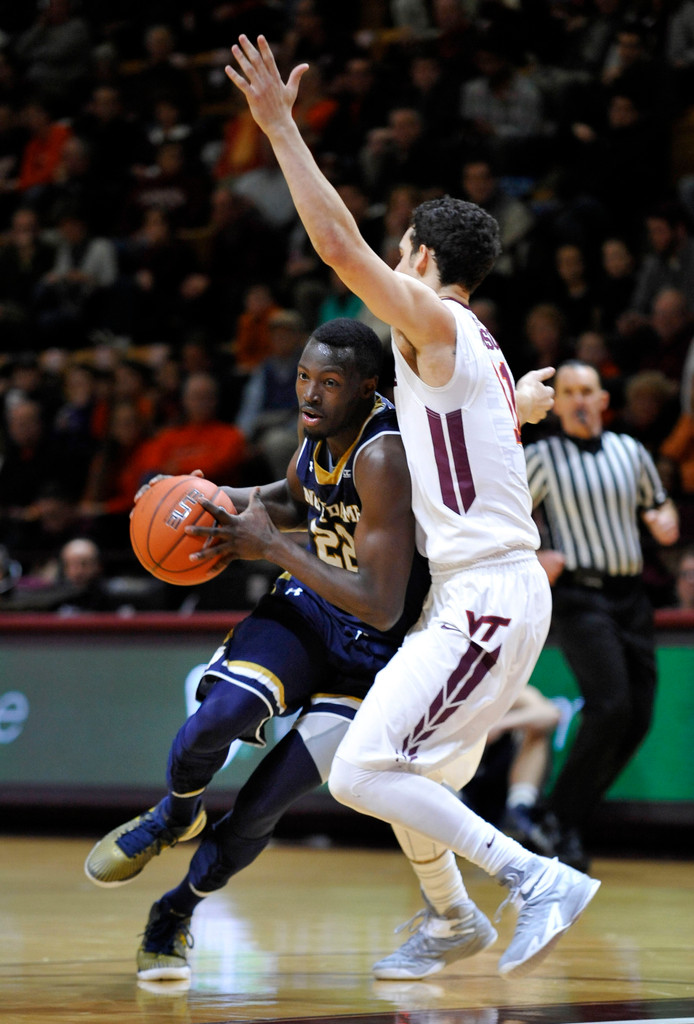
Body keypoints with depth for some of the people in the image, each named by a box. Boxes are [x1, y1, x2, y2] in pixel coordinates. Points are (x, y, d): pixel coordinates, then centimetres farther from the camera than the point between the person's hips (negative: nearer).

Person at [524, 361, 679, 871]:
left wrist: (665, 521, 2)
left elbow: (659, 503, 25)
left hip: (631, 597, 5)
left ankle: (571, 811, 16)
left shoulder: (631, 451, 13)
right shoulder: (542, 457, 1)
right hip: (580, 595, -5)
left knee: (638, 718, 2)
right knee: (609, 708, -20)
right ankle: (566, 821, -8)